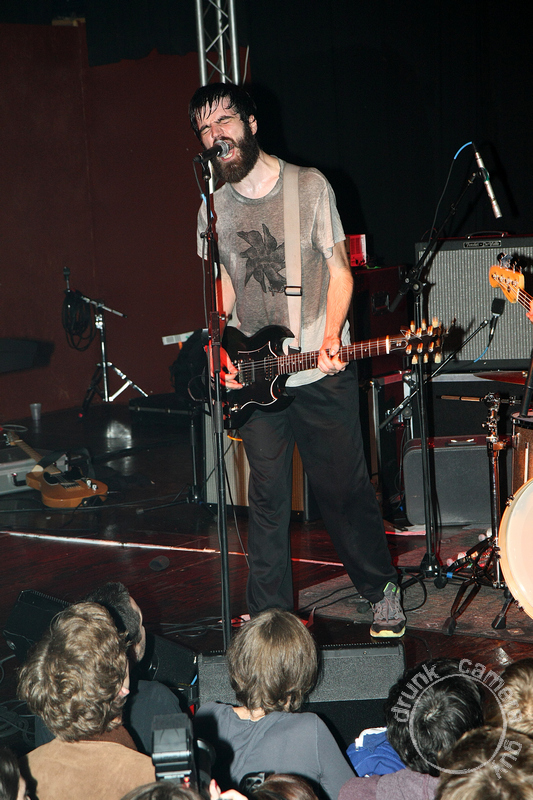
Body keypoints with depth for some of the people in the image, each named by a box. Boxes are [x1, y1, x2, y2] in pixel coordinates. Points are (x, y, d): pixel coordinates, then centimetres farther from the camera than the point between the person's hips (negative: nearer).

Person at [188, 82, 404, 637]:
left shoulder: (310, 186, -3)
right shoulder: (213, 205, 6)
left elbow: (339, 271, -2)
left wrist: (330, 337, -17)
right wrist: (218, 347, 2)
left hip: (322, 372, -3)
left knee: (344, 489, 4)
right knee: (267, 499, 5)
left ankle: (381, 591, 23)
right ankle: (268, 612, 15)